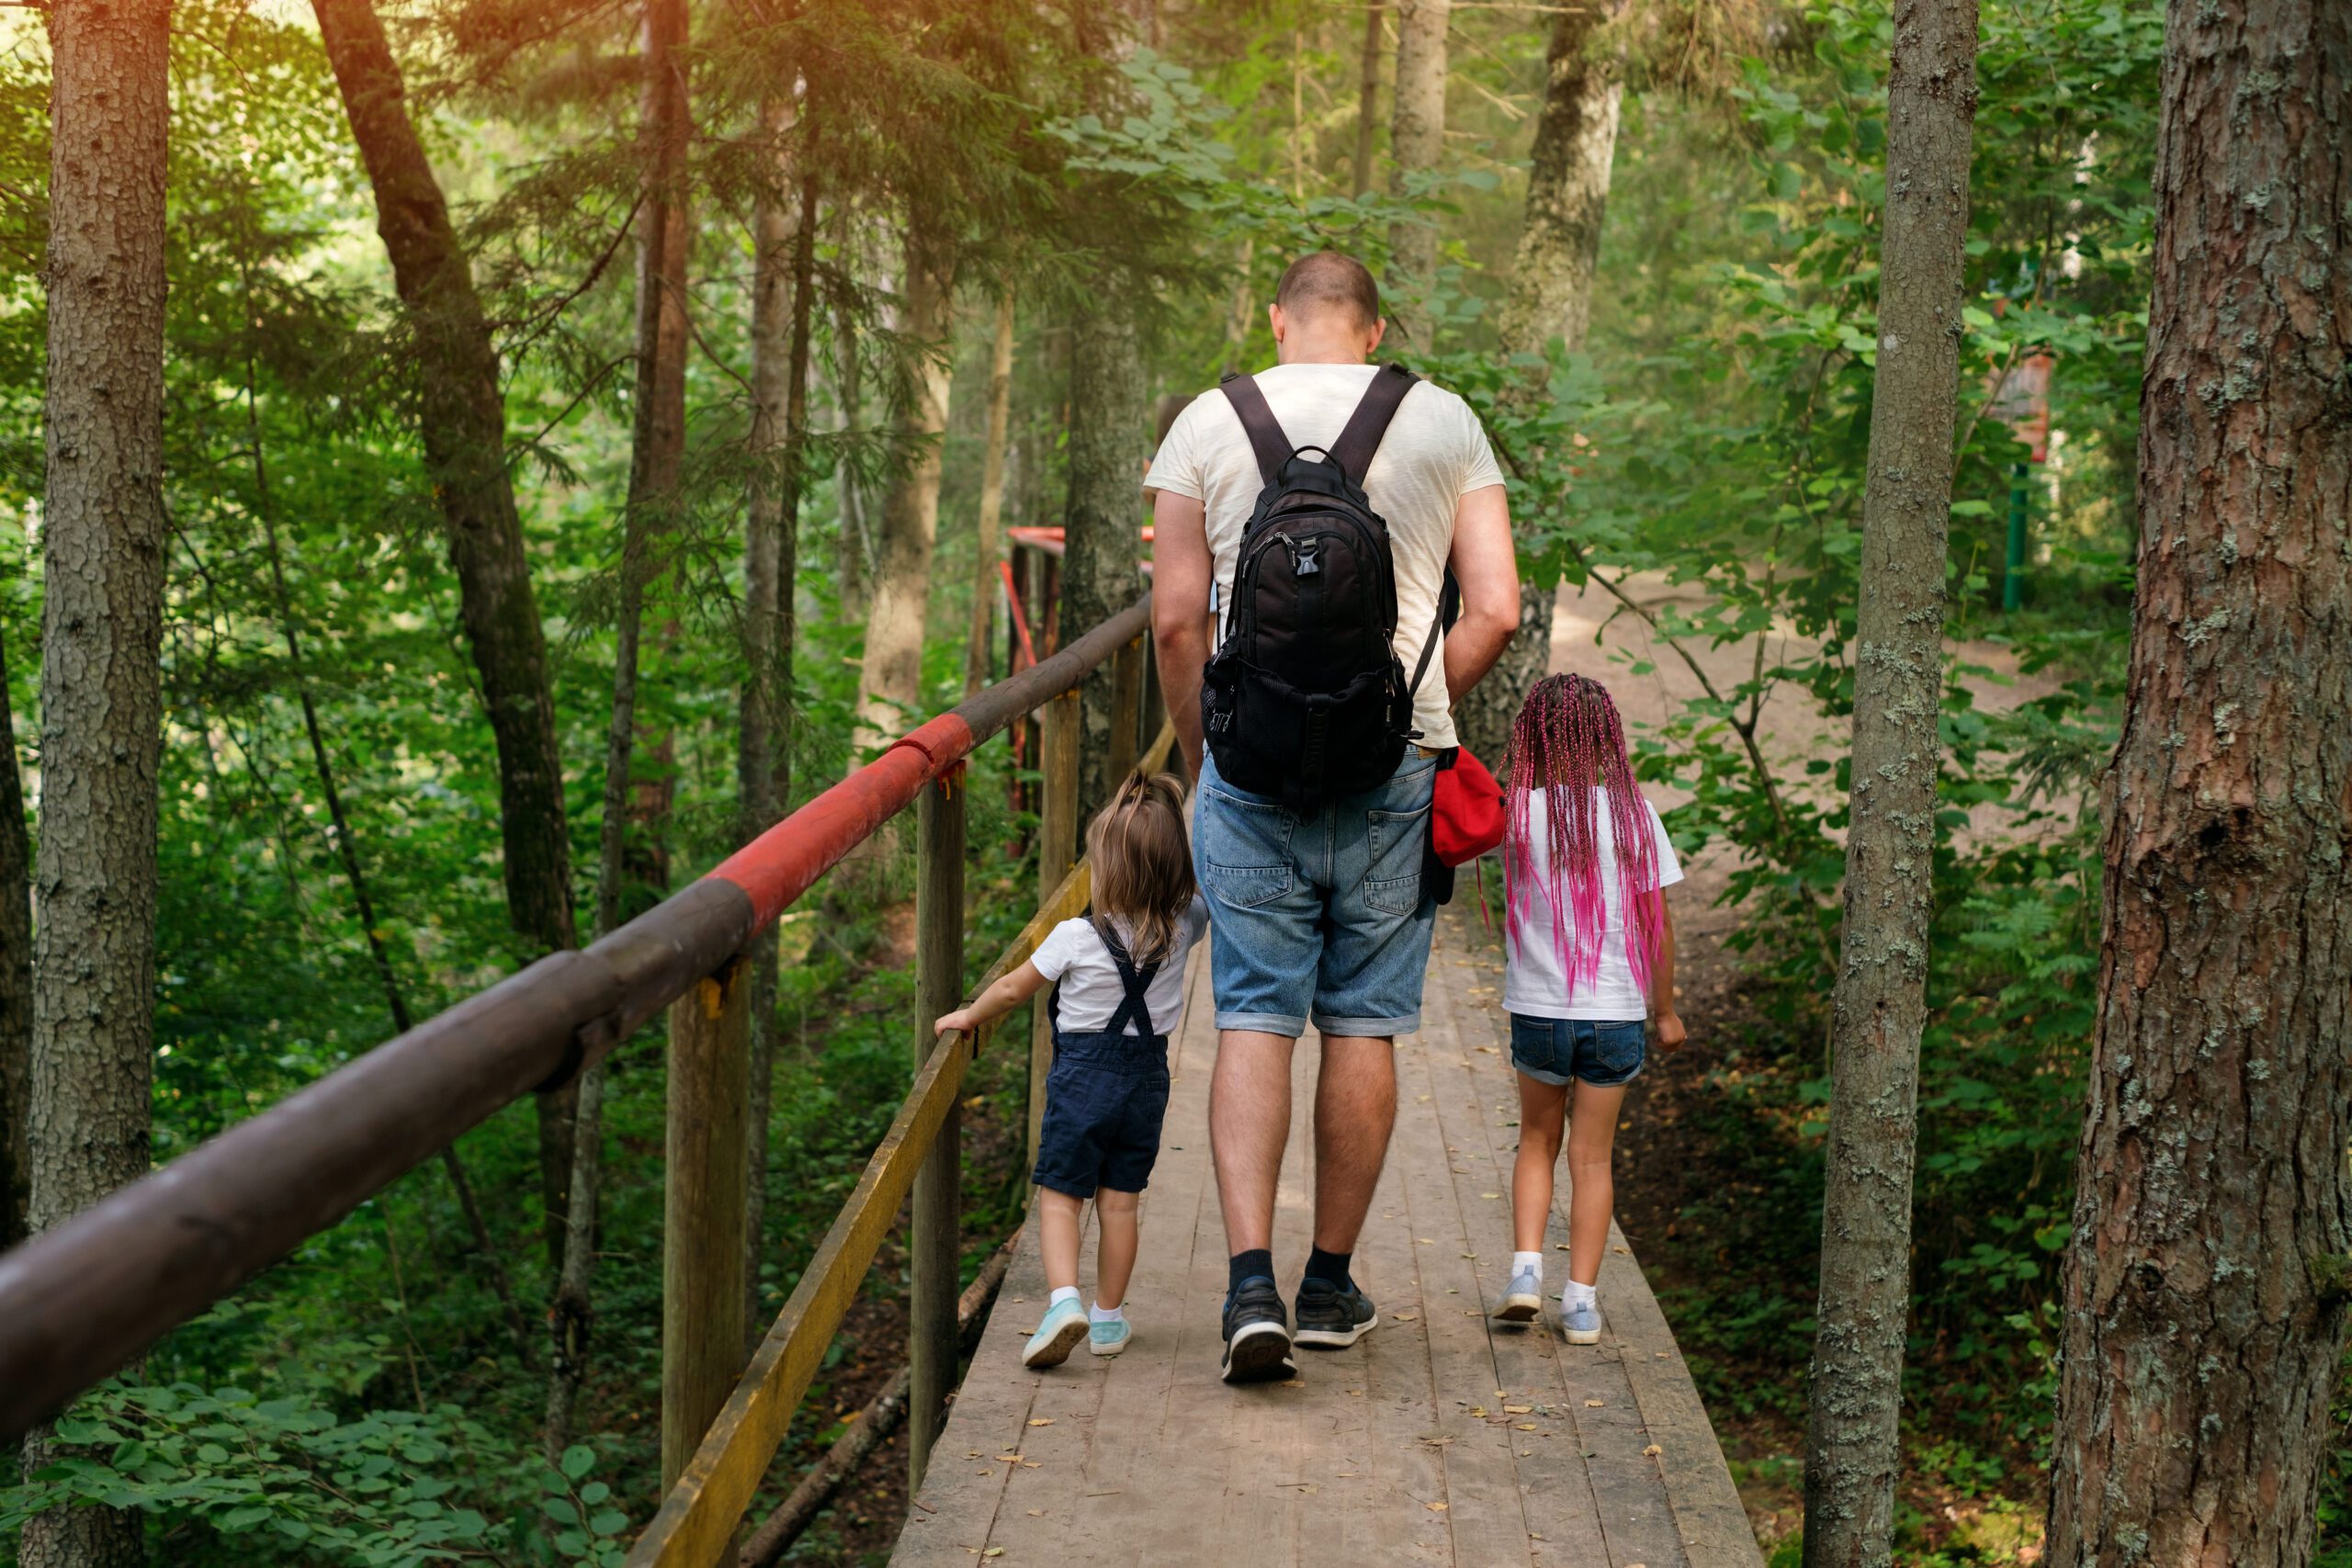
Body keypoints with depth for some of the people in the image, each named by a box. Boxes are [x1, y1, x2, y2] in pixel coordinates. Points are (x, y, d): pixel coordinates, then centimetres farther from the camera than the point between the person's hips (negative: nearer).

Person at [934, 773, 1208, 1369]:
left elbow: (1014, 988, -2)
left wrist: (967, 1016, 16)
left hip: (1083, 1073, -4)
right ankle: (1108, 1318, 18)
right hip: (1147, 1076, 4)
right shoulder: (1182, 927, -7)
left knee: (1059, 1197, 3)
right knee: (1119, 1202, 11)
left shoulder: (1076, 936, -15)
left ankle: (1064, 1299, -17)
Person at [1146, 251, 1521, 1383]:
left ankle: (1251, 1281, -10)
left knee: (1253, 1017, 3)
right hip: (1395, 773, 1)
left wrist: (1195, 753, 10)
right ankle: (1330, 1286, 19)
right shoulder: (1445, 423, 4)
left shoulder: (1208, 423, 2)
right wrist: (1414, 707, 12)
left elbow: (1177, 618, -2)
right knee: (1362, 1025, 10)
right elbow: (1496, 610, -1)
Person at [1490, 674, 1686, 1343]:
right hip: (1617, 1012, 0)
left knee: (1537, 1142, 20)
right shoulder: (1633, 814, -5)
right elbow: (1657, 922, -1)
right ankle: (1581, 1302, 8)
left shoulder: (1516, 811, -9)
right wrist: (1664, 1009, 9)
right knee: (1592, 1155, 10)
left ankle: (1526, 1268, 4)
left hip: (1537, 1010, 0)